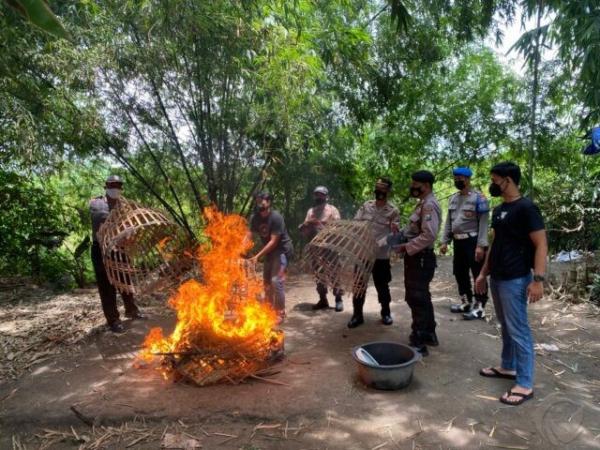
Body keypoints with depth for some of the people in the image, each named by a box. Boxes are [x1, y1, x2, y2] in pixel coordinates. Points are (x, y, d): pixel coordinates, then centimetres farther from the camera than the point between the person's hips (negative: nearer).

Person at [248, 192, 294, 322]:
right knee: (266, 281, 13)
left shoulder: (276, 217, -24)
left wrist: (258, 256, -29)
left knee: (276, 281, -16)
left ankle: (280, 313, -4)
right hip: (269, 251, 8)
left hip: (282, 250, -8)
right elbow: (249, 235, -8)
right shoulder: (255, 217, -2)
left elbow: (273, 241, -26)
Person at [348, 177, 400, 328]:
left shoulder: (393, 211, -4)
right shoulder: (366, 205, 5)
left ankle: (386, 313, 31)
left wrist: (379, 243, -26)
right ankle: (357, 314, 20)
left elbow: (393, 234, -9)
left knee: (382, 286, 11)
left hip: (381, 255, -2)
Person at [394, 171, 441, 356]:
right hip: (417, 257, 11)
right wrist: (401, 233, 9)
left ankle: (419, 343, 3)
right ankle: (429, 334, 33)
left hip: (420, 258, -11)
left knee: (416, 299, -5)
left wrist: (406, 247, -23)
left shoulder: (429, 205, -18)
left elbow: (428, 235, -27)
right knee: (422, 297, 19)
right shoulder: (423, 203, 15)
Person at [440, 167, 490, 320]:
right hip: (458, 241, 8)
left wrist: (481, 245, -19)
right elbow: (448, 222, 15)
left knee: (478, 274, 0)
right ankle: (466, 302, 30)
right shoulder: (453, 198, 12)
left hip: (473, 241, -7)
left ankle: (479, 307, 8)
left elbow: (483, 223, -13)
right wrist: (445, 241, 9)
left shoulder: (478, 198, -8)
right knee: (460, 272, 15)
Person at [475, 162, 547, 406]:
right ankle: (508, 367, 32)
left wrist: (538, 279, -23)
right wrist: (483, 273, 19)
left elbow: (541, 244, -16)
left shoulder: (526, 208, -13)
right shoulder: (498, 210, 13)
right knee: (506, 327, 18)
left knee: (519, 330, -2)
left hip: (515, 280, -8)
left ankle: (525, 385, 7)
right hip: (497, 278, 8)